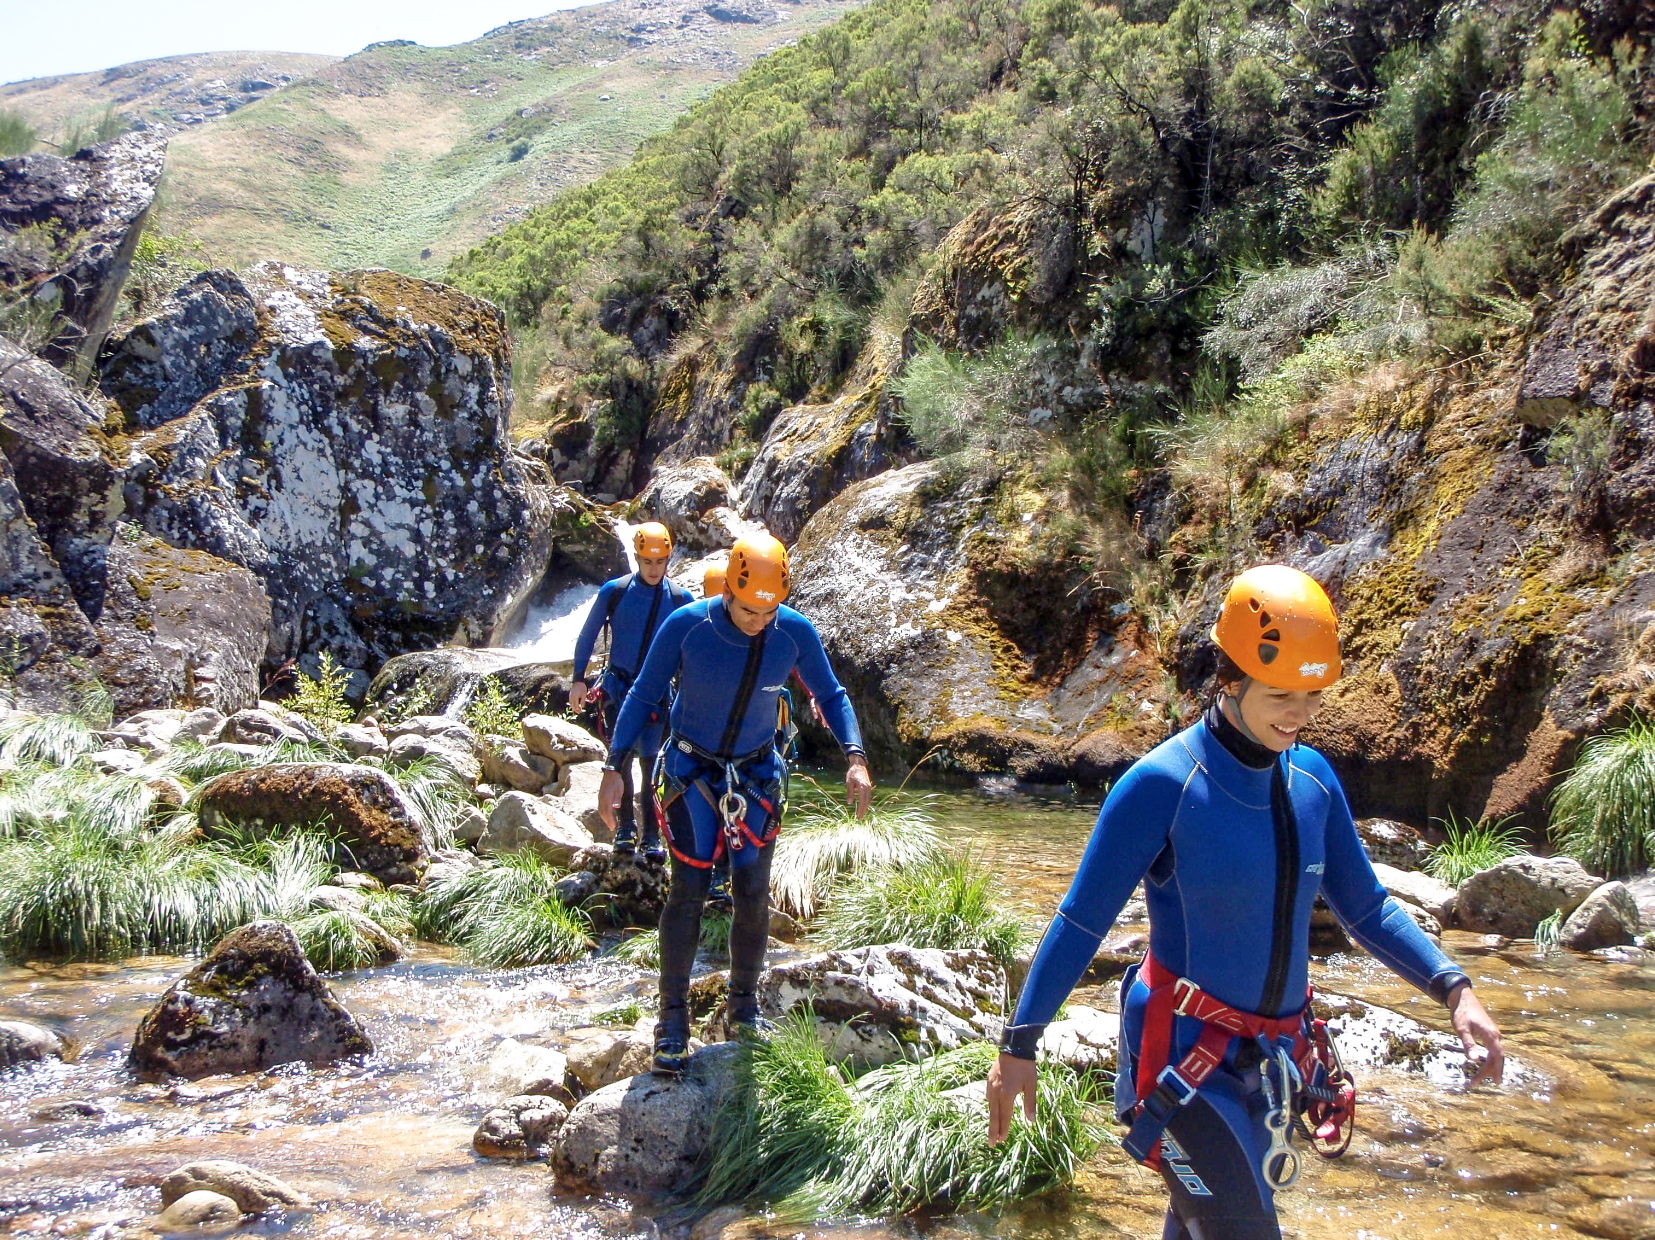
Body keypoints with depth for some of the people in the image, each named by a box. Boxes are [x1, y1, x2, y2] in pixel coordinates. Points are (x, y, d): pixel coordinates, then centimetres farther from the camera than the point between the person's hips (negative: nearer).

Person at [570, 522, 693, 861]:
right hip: (617, 688, 0)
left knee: (651, 762, -1)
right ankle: (625, 828, 17)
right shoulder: (614, 591, -8)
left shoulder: (681, 600, -5)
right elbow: (587, 635, 2)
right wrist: (579, 679, 0)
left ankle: (652, 837, 6)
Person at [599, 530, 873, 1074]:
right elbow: (642, 694, -9)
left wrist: (856, 758, -16)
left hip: (756, 774, 2)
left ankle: (743, 1005, 20)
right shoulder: (686, 625, -21)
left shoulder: (796, 632, -17)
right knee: (689, 890, -7)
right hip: (691, 769, -2)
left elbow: (831, 694, -2)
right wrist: (614, 768, -12)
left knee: (753, 894, 1)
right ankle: (673, 1016, 5)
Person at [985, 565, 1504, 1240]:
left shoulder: (1313, 778, 2)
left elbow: (1365, 906, 10)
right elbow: (1081, 922, -13)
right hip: (1184, 1057, -6)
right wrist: (1019, 1045, -13)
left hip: (1273, 1058, 6)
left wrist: (1454, 988, -4)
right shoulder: (1163, 783, -17)